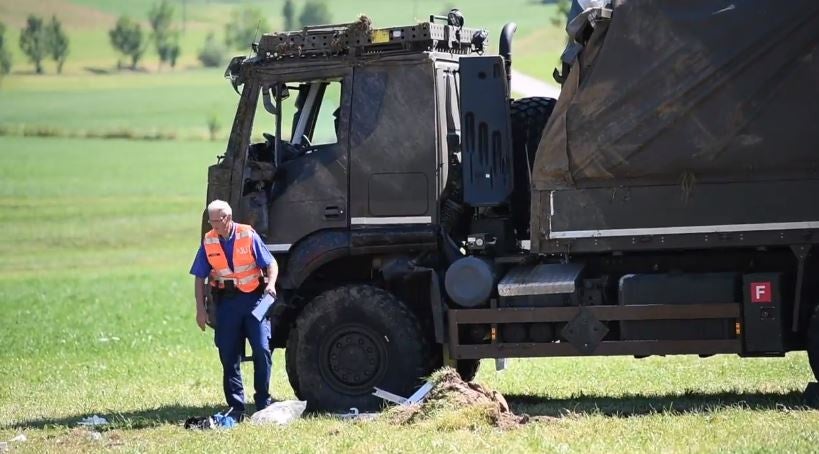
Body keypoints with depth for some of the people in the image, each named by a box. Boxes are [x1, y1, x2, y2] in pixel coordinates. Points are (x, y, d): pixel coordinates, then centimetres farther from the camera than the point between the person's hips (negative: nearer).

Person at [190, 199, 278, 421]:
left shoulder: (248, 236, -5)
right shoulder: (208, 242, 2)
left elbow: (271, 263, -2)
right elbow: (200, 278, 8)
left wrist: (271, 284, -22)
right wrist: (201, 309, 2)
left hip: (253, 297, -3)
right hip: (226, 301, 3)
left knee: (262, 349, -8)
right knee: (229, 356, 2)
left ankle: (264, 402, 3)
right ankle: (236, 408, 7)